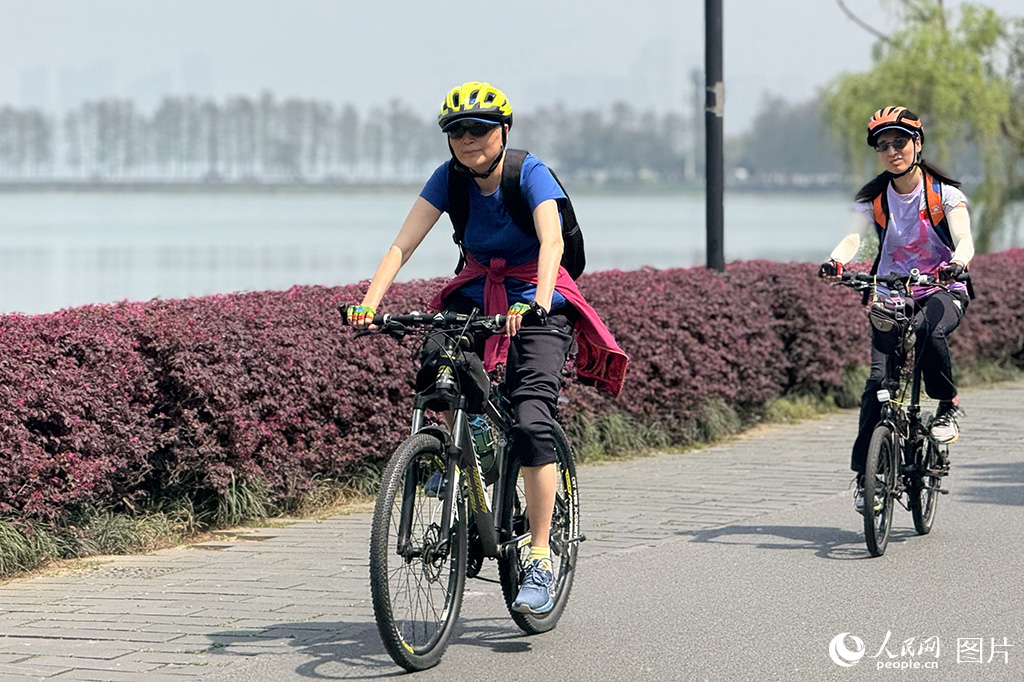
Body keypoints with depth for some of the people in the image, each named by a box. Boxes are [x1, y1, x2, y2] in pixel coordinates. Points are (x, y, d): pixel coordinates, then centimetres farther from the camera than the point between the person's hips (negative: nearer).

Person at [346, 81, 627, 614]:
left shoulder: (530, 174, -18)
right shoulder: (449, 179, -6)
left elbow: (551, 241, -34)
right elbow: (403, 244, -15)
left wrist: (539, 302, -52)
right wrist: (369, 302, -31)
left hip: (538, 304, -4)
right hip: (477, 296, 4)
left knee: (531, 422, -21)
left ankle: (540, 560, -17)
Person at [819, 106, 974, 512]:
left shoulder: (944, 192, -6)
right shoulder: (873, 199, 0)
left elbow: (964, 240, -19)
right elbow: (853, 237, -16)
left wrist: (957, 263, -43)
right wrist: (836, 262, -39)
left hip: (941, 291, -2)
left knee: (930, 332, -37)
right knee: (878, 380, -13)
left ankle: (949, 407, -12)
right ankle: (864, 475, -4)